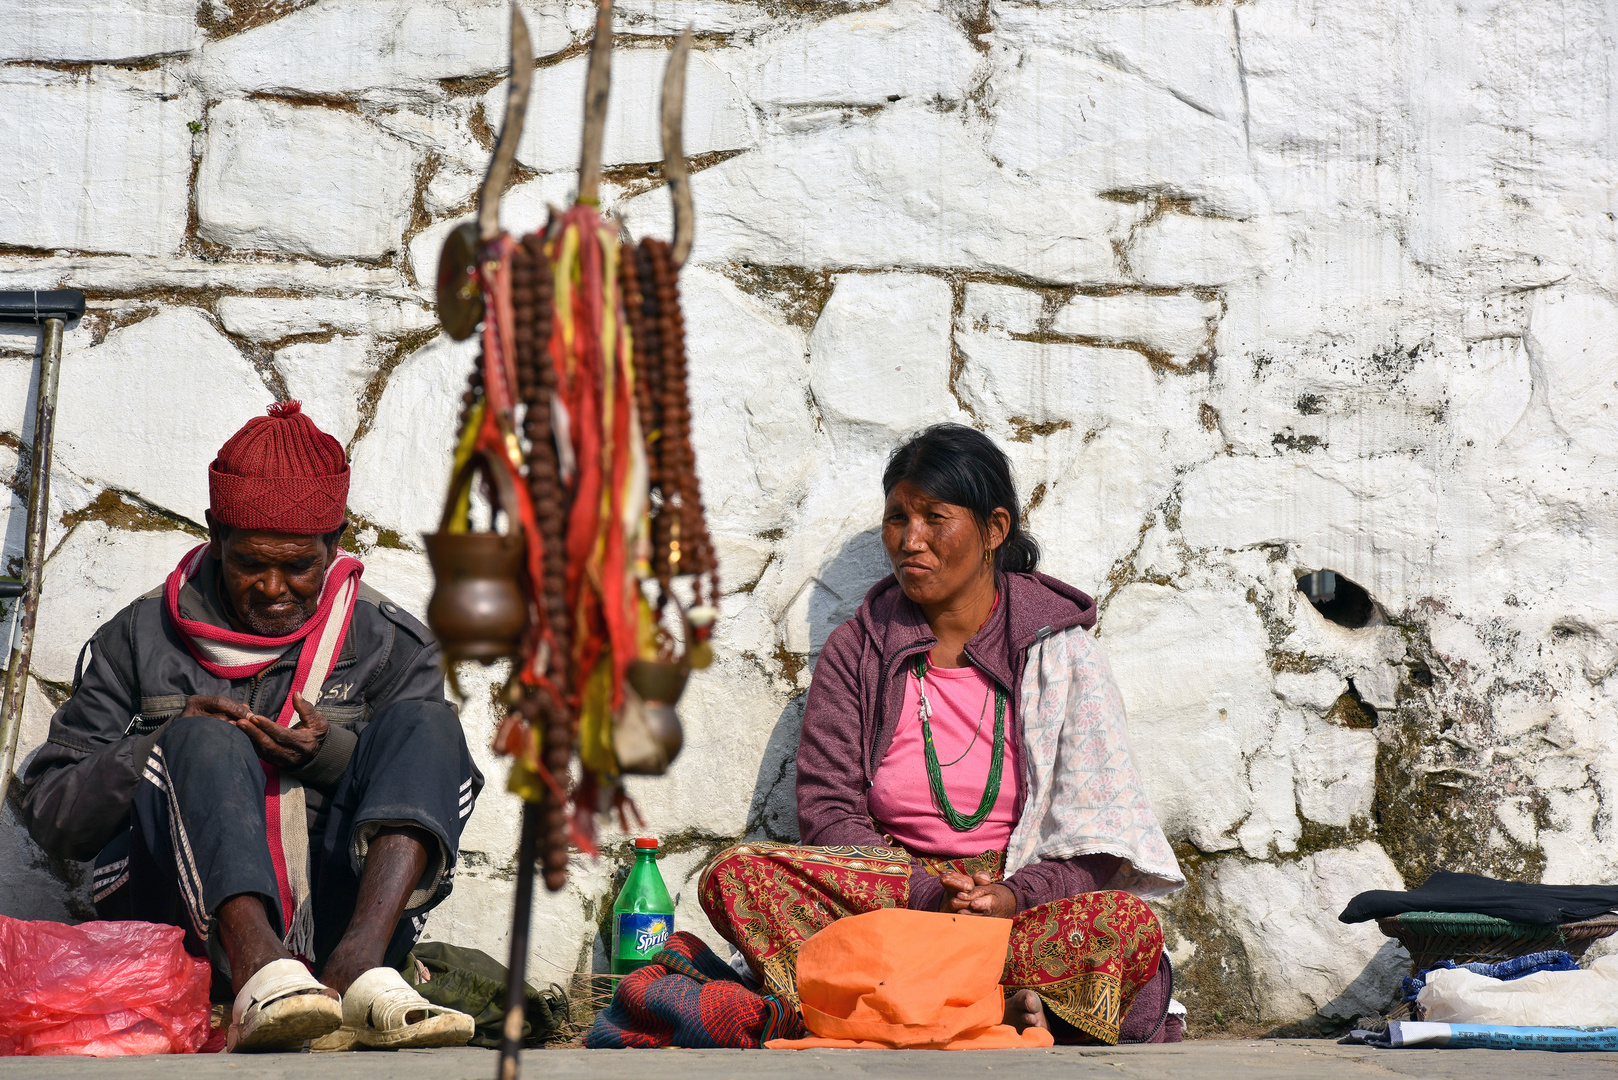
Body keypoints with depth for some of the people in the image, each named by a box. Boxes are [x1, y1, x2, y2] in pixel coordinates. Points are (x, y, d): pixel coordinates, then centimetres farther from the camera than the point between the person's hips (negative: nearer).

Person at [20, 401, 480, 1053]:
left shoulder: (390, 644, 12)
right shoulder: (138, 639, 9)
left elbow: (437, 785, 6)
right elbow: (49, 814, 5)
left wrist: (330, 754, -11)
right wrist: (168, 743, -11)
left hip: (331, 920, 1)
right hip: (186, 920, -1)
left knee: (425, 722, -17)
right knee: (210, 740, -26)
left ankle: (356, 971, -40)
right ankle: (259, 974, -52)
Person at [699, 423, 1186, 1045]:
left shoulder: (1058, 650, 5)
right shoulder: (854, 654, 8)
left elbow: (1101, 834, 1)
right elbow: (826, 811, 0)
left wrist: (1016, 895, -18)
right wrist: (922, 893, -17)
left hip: (1028, 900, -1)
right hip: (887, 893, 2)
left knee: (1130, 925, -32)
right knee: (735, 876, -28)